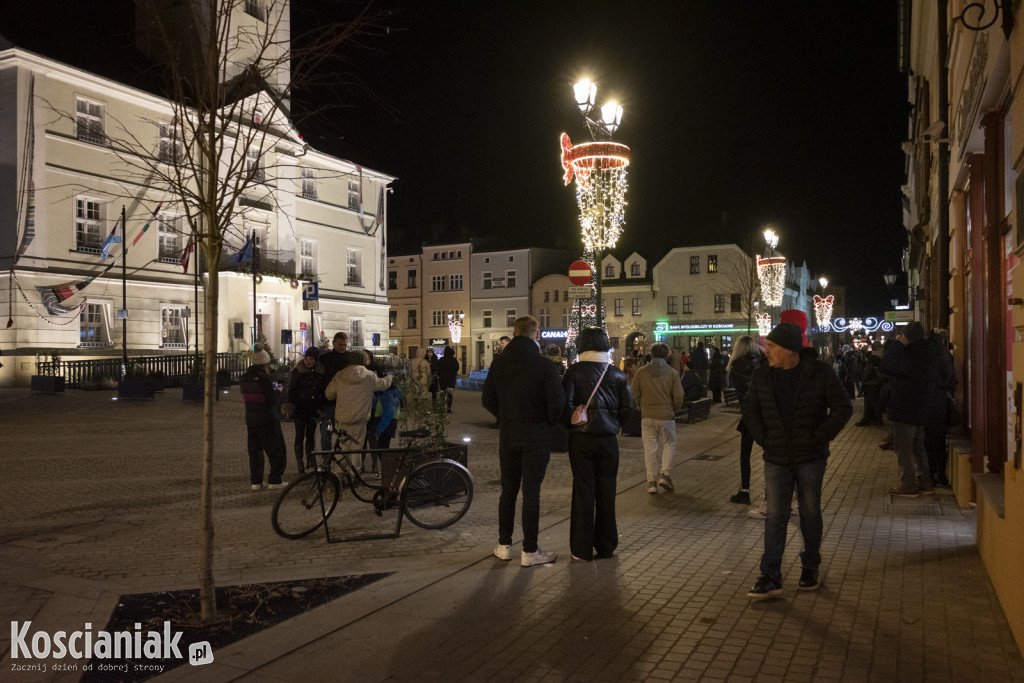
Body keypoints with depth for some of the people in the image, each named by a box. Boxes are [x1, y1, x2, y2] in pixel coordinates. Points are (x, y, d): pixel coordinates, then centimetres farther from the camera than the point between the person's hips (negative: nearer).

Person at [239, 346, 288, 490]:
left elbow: (245, 398, 15)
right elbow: (272, 400, -17)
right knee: (277, 450, 4)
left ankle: (255, 481, 14)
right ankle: (274, 480, 4)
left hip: (251, 419, 7)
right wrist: (275, 390, 0)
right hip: (267, 420, -7)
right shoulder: (263, 377, -18)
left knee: (255, 451, 14)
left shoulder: (243, 378, 6)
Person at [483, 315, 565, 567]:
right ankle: (529, 551, 7)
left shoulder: (498, 363, 0)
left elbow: (488, 400, 4)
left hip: (508, 435, 4)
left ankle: (504, 546, 23)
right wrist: (548, 422, 6)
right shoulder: (544, 365, -13)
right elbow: (557, 403, -14)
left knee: (508, 490, 14)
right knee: (531, 492, 2)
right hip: (536, 437, -4)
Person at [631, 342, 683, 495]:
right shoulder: (672, 373, -4)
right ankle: (665, 474, -2)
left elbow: (635, 394, 1)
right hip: (666, 415, -1)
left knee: (650, 448, 7)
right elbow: (678, 397, -4)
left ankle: (652, 481, 8)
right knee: (668, 445, 14)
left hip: (647, 416, 1)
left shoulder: (641, 372, -2)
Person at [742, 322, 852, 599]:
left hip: (810, 458, -2)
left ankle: (810, 568, 28)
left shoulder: (820, 373, -7)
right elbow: (750, 410, 11)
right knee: (775, 516, -1)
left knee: (810, 513, 10)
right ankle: (770, 578, 1)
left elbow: (843, 408, -5)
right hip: (777, 459, 2)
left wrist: (819, 438, -9)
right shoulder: (762, 376, 1)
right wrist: (763, 439, 0)